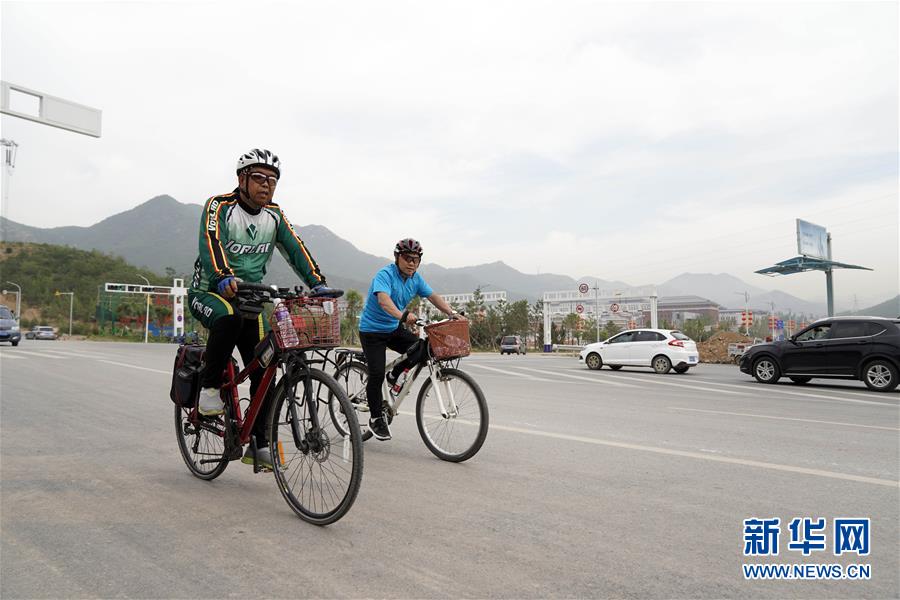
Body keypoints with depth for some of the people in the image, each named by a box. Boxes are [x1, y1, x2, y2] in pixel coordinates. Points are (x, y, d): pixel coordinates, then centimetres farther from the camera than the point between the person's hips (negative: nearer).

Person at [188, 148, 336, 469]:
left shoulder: (274, 215, 3)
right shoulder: (219, 206, -13)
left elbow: (295, 249, -5)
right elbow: (210, 244, -30)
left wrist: (318, 284, -21)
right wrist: (224, 279, -49)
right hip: (208, 292, -4)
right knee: (228, 318, -39)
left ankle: (258, 445, 5)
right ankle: (209, 388, -16)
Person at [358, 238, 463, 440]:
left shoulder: (416, 279, -1)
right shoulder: (385, 275, -22)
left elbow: (433, 296, -2)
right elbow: (384, 300, -39)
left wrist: (452, 313, -18)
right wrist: (402, 316, -57)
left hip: (394, 328, 6)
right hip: (372, 330, -6)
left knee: (423, 349, -14)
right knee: (377, 375, -10)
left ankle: (395, 375, 10)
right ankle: (376, 418, 9)